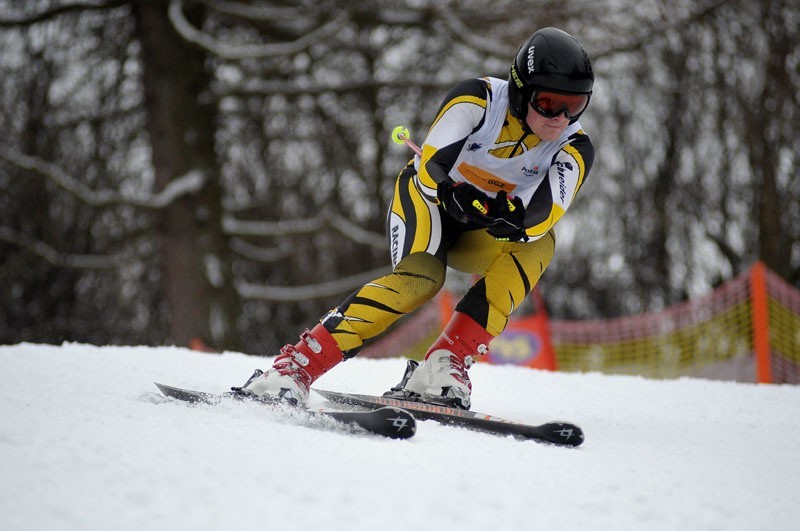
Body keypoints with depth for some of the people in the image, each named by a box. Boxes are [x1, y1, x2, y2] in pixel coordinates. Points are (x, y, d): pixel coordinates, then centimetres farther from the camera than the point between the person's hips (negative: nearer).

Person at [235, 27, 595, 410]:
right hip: (427, 195, -4)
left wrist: (512, 218, -52)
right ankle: (296, 366, -34)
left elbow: (539, 219, -30)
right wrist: (454, 195, -51)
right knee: (420, 278, -33)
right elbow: (430, 168, -30)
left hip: (475, 234, 4)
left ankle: (445, 364, -30)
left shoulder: (574, 150, -17)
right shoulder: (478, 100, -23)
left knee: (539, 244, -27)